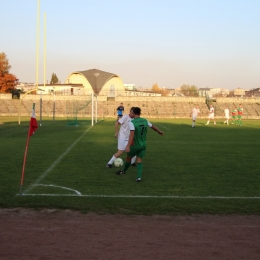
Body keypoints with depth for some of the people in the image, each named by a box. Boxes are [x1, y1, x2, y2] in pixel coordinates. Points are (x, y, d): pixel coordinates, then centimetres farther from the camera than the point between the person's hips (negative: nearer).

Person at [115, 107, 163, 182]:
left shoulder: (132, 123, -20)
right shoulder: (145, 121, -1)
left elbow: (132, 134, -33)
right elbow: (153, 127, 15)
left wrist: (128, 146, -39)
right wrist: (159, 131, 35)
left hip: (135, 145, -4)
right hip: (143, 145, 4)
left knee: (128, 158, 20)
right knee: (139, 161, 8)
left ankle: (124, 170, 42)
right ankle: (139, 177, -7)